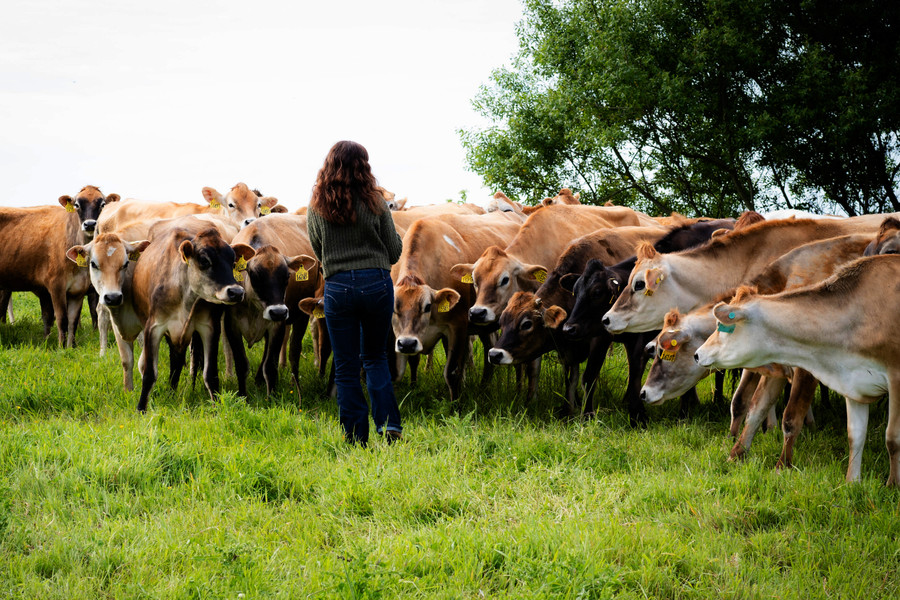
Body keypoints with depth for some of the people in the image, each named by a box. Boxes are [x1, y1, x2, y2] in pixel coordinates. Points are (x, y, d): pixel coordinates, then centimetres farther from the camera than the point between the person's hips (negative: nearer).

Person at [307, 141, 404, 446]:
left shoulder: (317, 206, -1)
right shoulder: (375, 202, -4)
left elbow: (318, 250, 11)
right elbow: (394, 252, 2)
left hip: (338, 286, 0)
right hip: (377, 283, 1)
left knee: (346, 367, 7)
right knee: (375, 357, 17)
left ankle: (356, 438, 5)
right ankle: (389, 423, 1)